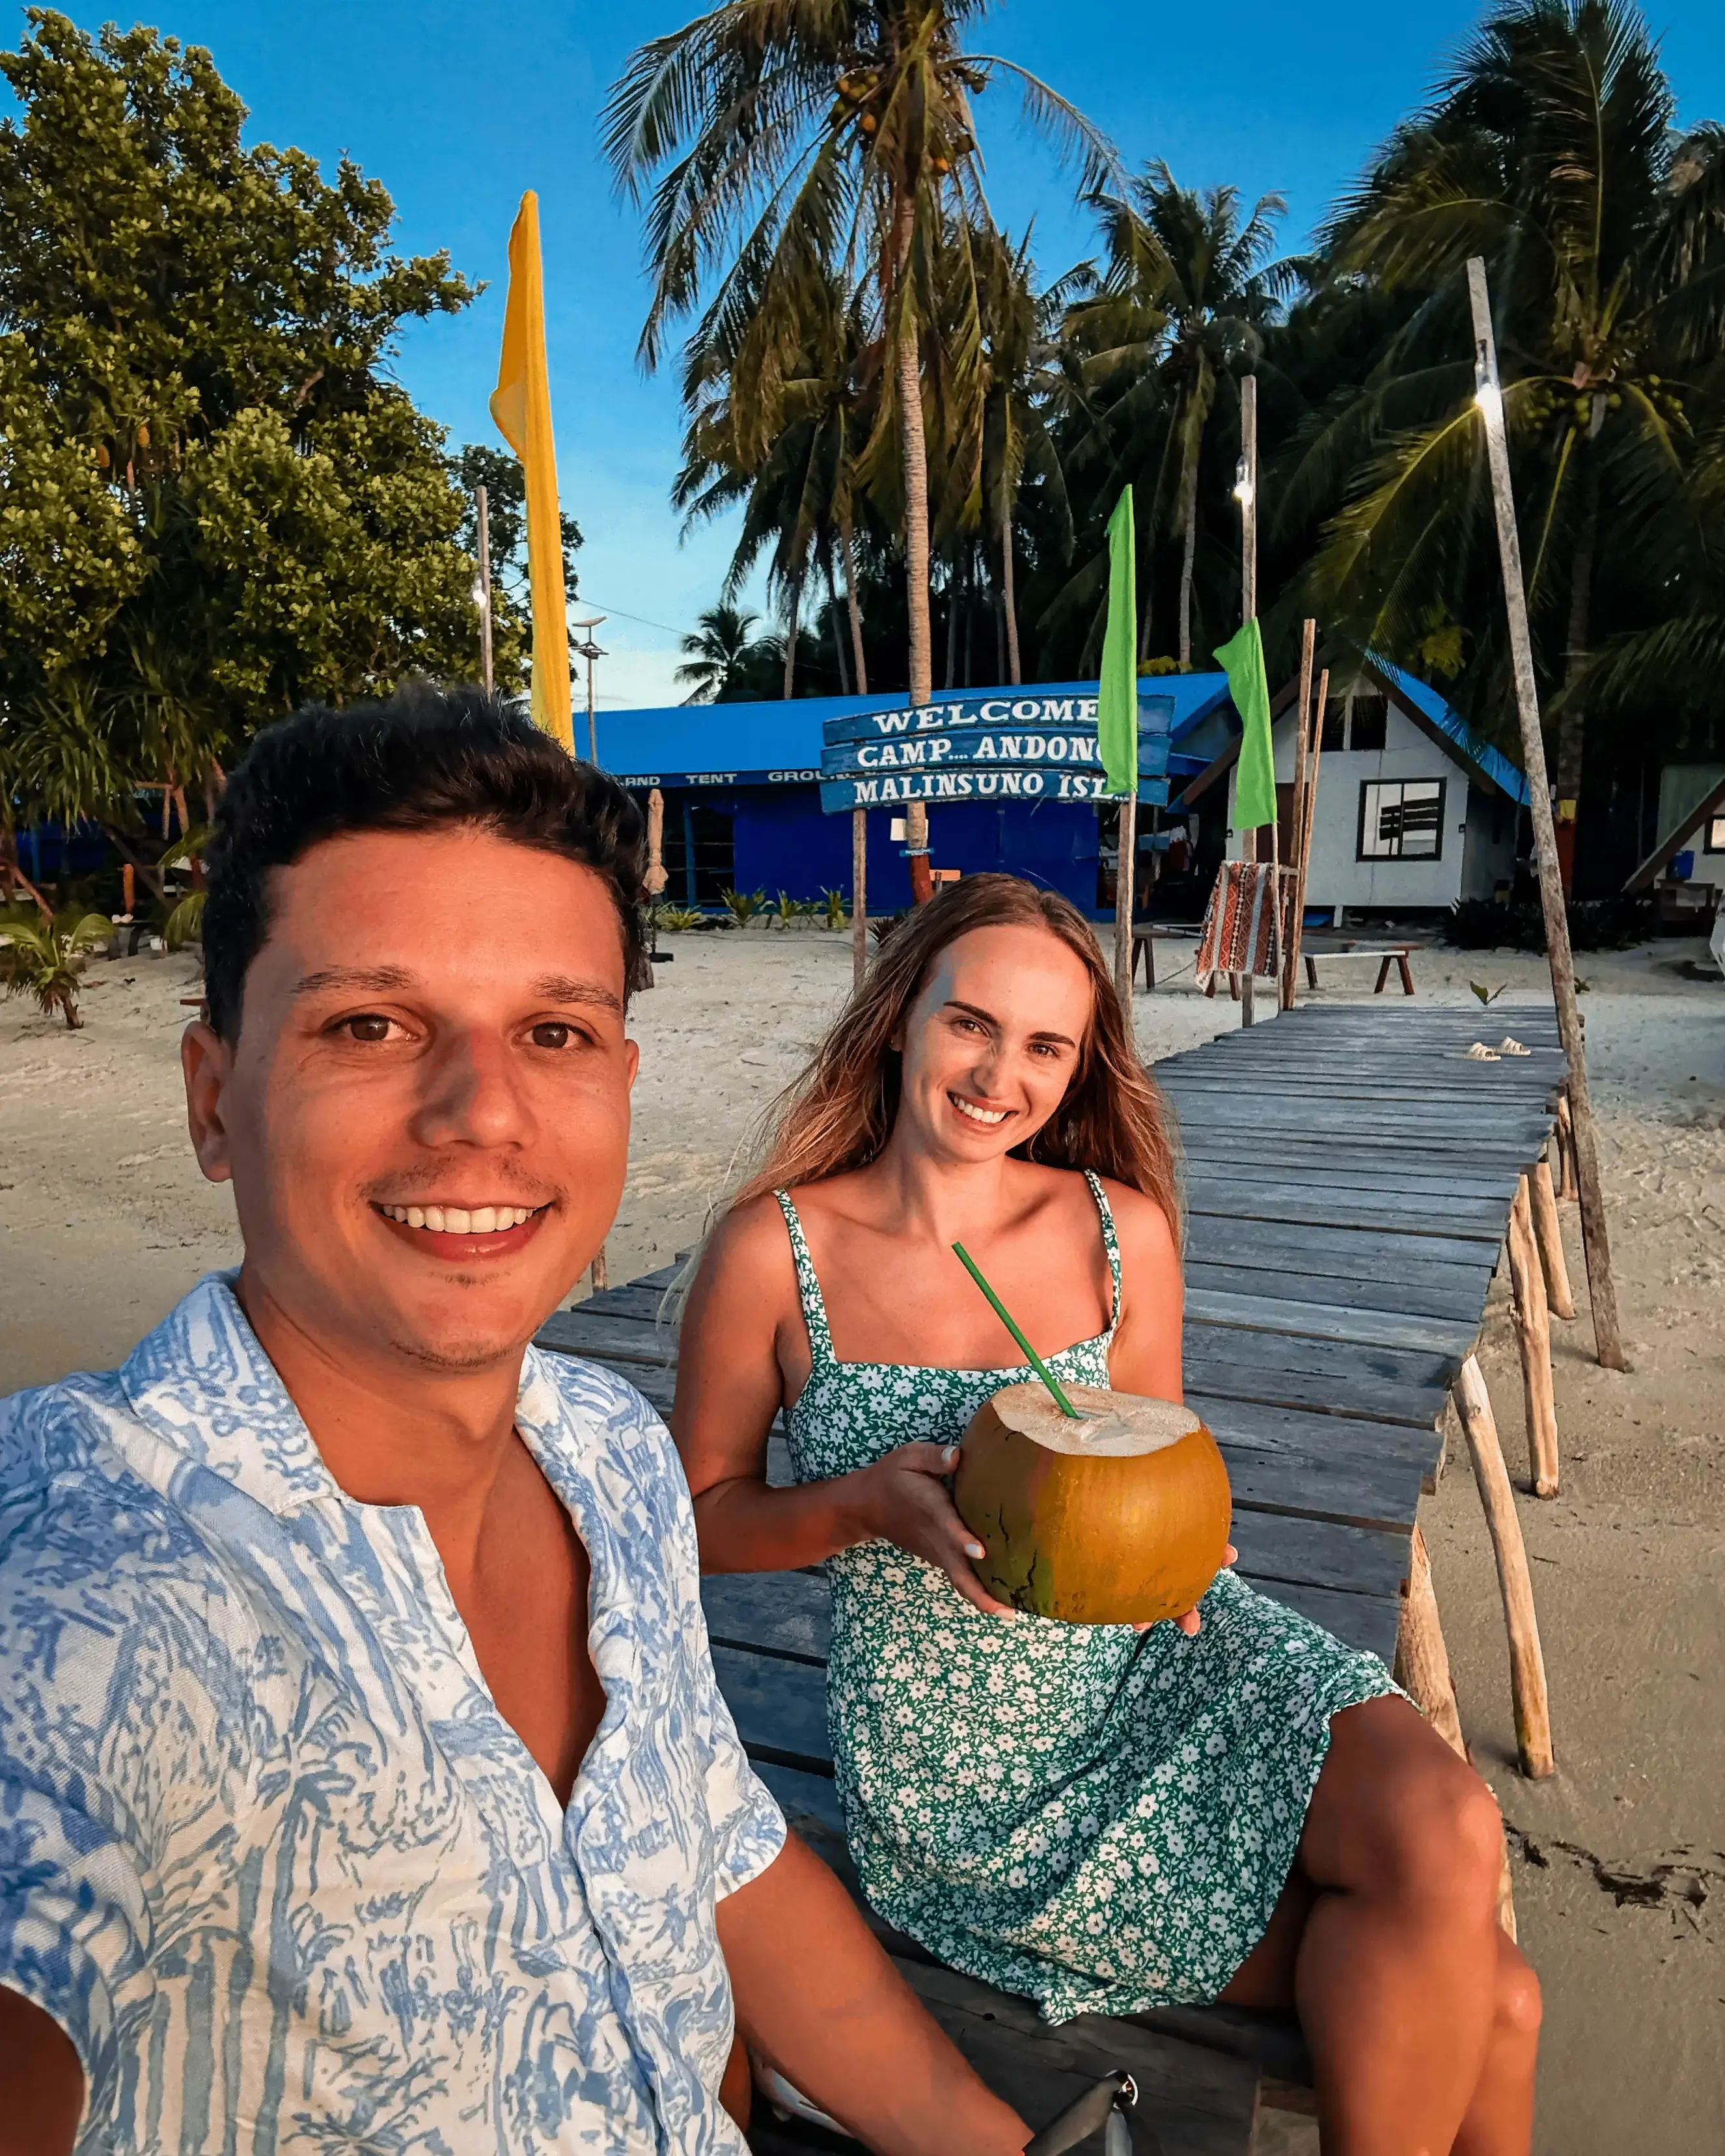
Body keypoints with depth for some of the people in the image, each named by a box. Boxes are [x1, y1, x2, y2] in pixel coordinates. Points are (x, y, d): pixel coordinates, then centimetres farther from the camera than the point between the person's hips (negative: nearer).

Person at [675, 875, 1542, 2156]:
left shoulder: (1123, 1232, -3)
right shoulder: (774, 1252, -12)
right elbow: (704, 1516, -3)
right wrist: (869, 1504, -21)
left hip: (1154, 1662, 4)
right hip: (966, 1771, -3)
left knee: (1447, 1837, -22)